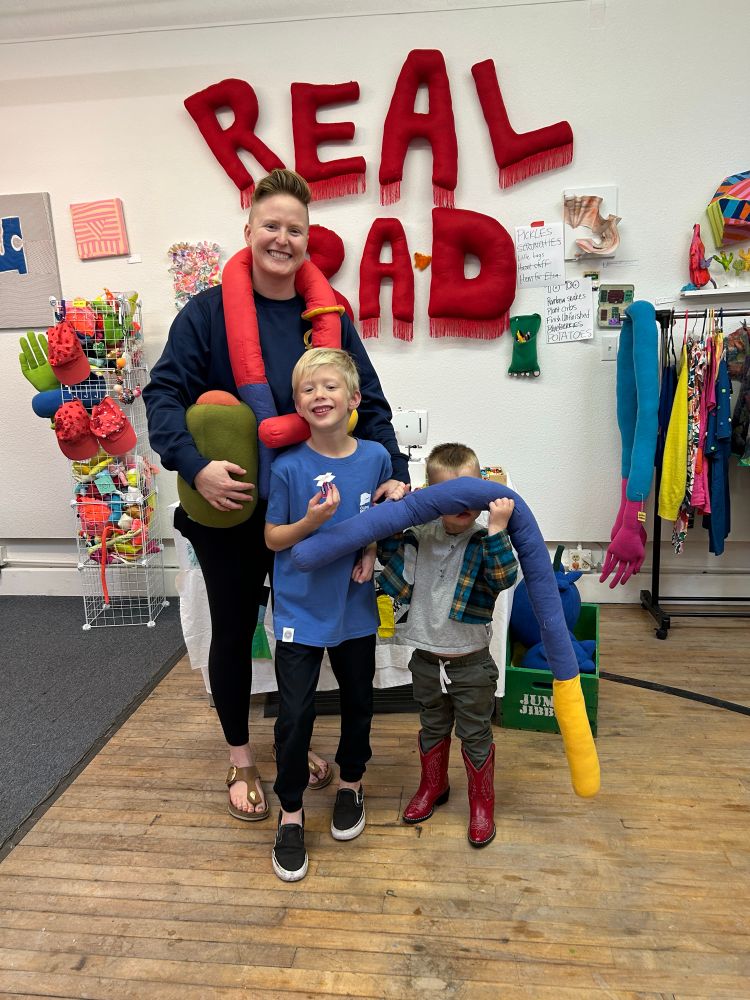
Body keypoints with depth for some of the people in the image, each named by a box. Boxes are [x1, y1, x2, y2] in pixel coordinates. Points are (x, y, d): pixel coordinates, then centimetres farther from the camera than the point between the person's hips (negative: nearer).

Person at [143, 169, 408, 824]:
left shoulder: (328, 317, 0)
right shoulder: (209, 311, -8)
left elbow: (369, 404, -1)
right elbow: (164, 393, -11)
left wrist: (394, 473, -14)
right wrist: (195, 466, -26)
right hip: (227, 508, -2)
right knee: (234, 630, 12)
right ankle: (240, 760, 34)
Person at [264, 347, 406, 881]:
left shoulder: (376, 457, -7)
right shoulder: (288, 465, -14)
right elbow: (273, 538, -6)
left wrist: (371, 548, -10)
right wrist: (311, 521, -24)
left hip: (355, 607, 3)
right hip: (300, 610, -2)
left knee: (358, 702, 18)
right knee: (295, 713, 3)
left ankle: (351, 782, 45)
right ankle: (291, 812, 26)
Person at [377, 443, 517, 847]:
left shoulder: (484, 542, -16)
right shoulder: (419, 535, -5)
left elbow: (503, 579, -29)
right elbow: (387, 551, 2)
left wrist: (497, 529, -39)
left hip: (471, 664, -3)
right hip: (427, 659, 4)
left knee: (476, 736, 14)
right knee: (432, 729, 23)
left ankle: (482, 803, 34)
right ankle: (433, 786, 46)